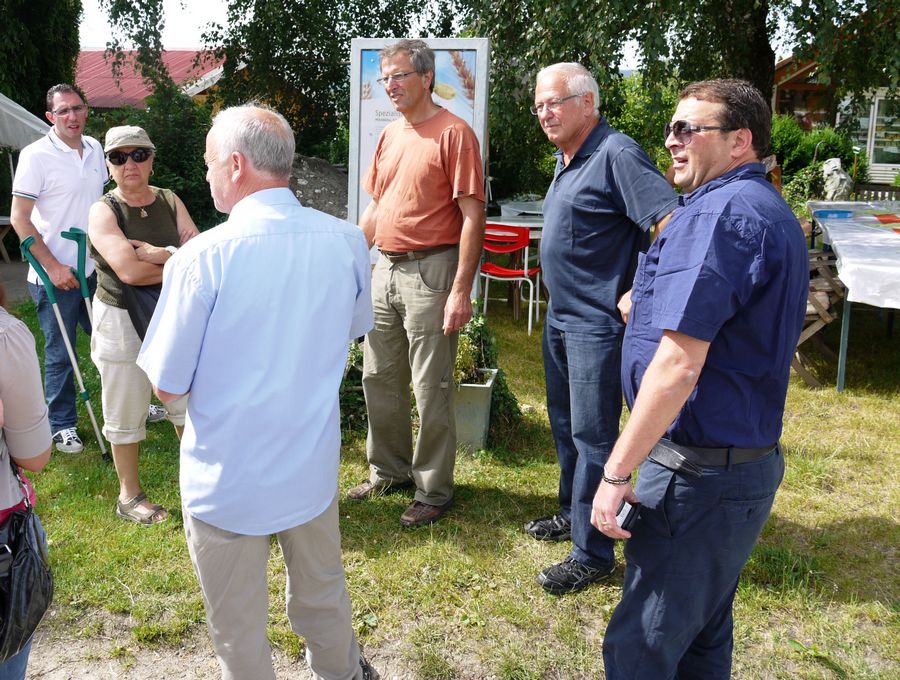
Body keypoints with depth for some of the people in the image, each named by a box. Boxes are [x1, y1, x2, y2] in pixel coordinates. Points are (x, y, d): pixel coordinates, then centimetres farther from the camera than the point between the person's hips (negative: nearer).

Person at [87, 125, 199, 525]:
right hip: (122, 322, -4)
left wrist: (158, 254, -25)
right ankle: (129, 496, 26)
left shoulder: (170, 202, 2)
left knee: (187, 401, 17)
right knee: (126, 415, 9)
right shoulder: (103, 211, -11)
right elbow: (129, 270, -26)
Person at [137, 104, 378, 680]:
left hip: (228, 478, -4)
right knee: (324, 597, 27)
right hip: (314, 466, 5)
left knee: (239, 629, 18)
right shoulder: (346, 240, -8)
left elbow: (168, 388, -14)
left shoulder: (204, 257, -22)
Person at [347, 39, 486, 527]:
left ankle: (434, 491, 15)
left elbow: (473, 216, -14)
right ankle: (389, 470, 32)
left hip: (430, 272, -8)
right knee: (378, 379, 14)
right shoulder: (389, 136, 14)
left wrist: (461, 290, -19)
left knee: (430, 390, 0)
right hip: (385, 269, 8)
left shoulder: (453, 133, -9)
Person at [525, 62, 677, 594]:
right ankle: (573, 514, 37)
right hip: (561, 316, 10)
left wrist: (640, 294, -23)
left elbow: (674, 223, -25)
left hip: (597, 322, -10)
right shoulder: (568, 160, 13)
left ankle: (592, 553, 8)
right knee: (565, 424, 20)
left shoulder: (616, 154, -17)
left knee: (592, 435, -3)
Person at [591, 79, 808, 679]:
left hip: (699, 469, -10)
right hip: (752, 458, 10)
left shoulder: (716, 213, -19)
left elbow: (678, 366, -25)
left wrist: (618, 472, -20)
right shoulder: (776, 214, 14)